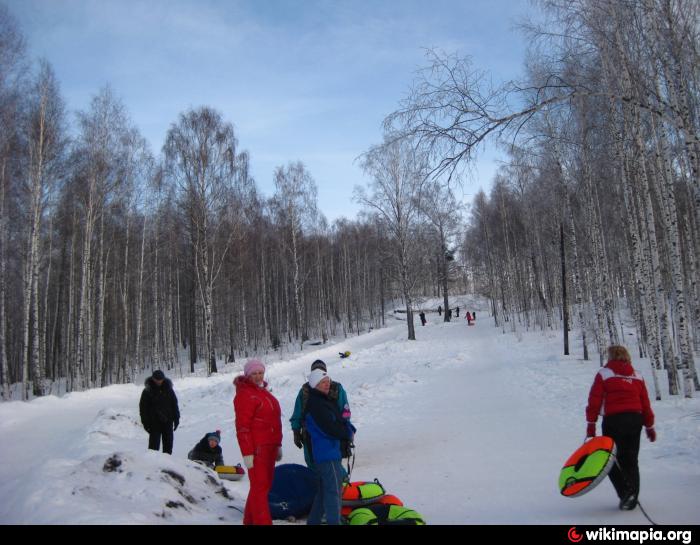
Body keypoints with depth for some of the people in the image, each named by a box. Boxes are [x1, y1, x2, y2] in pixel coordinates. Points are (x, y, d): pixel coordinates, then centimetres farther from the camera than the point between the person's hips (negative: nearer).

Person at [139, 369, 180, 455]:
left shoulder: (168, 389, 5)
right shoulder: (147, 391, -3)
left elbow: (175, 405, 11)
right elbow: (143, 408, 0)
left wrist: (176, 419, 6)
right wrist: (146, 423, -6)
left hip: (168, 422, 3)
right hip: (154, 423, -3)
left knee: (168, 444, 7)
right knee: (154, 445, -2)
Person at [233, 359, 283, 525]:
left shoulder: (263, 391, 18)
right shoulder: (245, 394, -11)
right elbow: (242, 426, -16)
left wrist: (278, 445, 21)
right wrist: (247, 453, -20)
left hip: (269, 447, 9)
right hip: (256, 449, -9)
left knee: (264, 485, 15)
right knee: (260, 487, -6)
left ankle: (250, 520, 27)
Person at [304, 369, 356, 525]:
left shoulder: (324, 400, 14)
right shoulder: (316, 405, -18)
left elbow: (340, 419, 15)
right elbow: (331, 428, -22)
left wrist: (348, 428, -5)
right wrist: (348, 433, -7)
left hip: (321, 453, 10)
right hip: (327, 453, -10)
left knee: (323, 489, 18)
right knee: (334, 490, -5)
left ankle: (313, 521, 27)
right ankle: (333, 521, 1)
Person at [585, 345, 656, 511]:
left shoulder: (604, 374, -1)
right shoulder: (637, 376, 12)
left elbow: (594, 400, -7)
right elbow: (646, 403, 12)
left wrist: (591, 424, -4)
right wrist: (650, 426, 21)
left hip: (613, 420, -5)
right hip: (635, 420, 5)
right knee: (631, 460, 12)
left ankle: (625, 491, -12)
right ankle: (631, 500, 12)